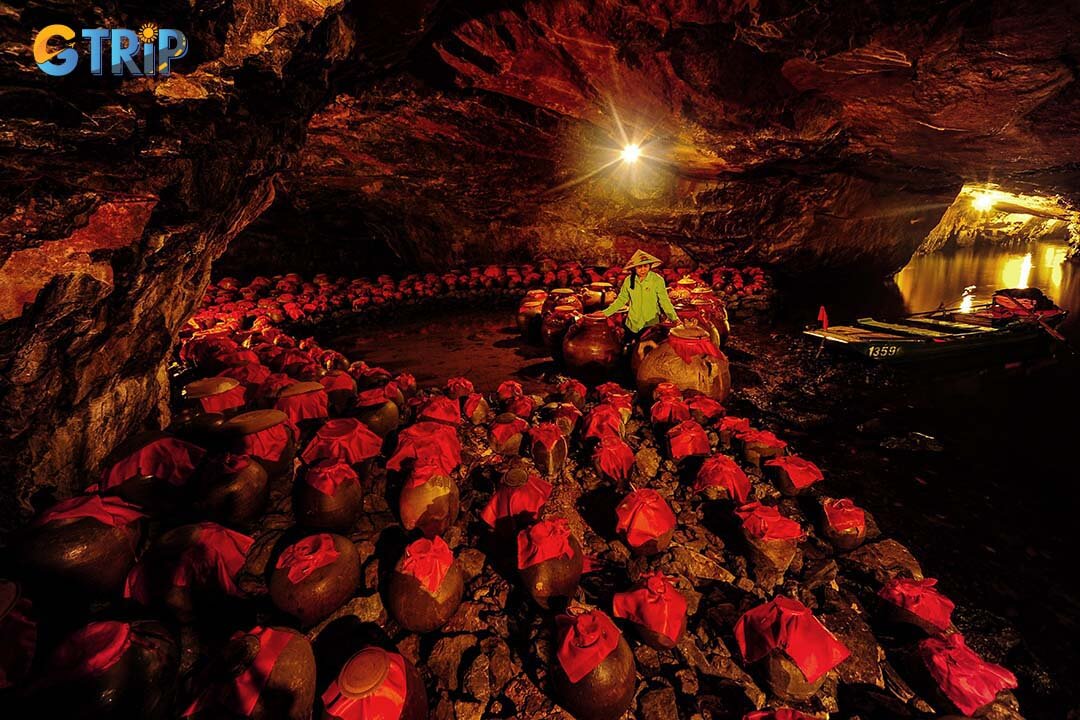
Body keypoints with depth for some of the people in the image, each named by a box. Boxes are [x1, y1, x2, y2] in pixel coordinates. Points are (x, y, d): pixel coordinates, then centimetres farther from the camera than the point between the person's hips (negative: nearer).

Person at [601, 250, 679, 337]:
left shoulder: (657, 280, -11)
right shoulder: (629, 281, -1)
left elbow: (664, 301, -8)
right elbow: (621, 300, 7)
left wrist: (674, 318, -18)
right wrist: (606, 313, 1)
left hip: (650, 324, -3)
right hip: (632, 324, 4)